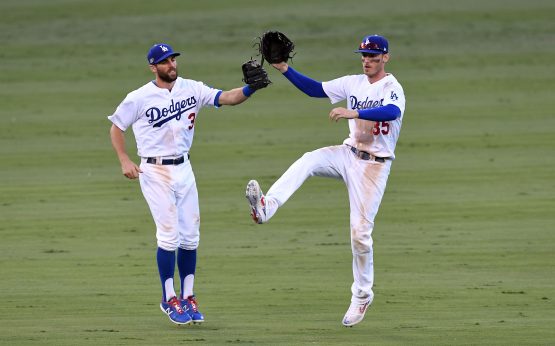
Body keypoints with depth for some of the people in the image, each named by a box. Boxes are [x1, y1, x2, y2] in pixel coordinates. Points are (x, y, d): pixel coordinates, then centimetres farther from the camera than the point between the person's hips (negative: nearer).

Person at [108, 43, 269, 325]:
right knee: (169, 234, -7)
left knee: (190, 235, 5)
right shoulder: (139, 98, -9)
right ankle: (169, 299, 5)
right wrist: (124, 161, -9)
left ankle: (187, 297, 16)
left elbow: (227, 98, -10)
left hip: (183, 169, 4)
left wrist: (251, 88, -29)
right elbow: (116, 127, 2)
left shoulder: (192, 89, 0)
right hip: (155, 171, -4)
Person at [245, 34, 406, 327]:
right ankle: (266, 207, -43)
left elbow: (393, 111, -37)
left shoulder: (392, 88, -14)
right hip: (348, 154, 5)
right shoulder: (354, 83, 7)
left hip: (374, 165, -5)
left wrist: (353, 113, -48)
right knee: (307, 161, -25)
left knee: (360, 232, -5)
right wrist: (285, 70, -4)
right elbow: (315, 89, 9)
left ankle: (362, 294, 14)